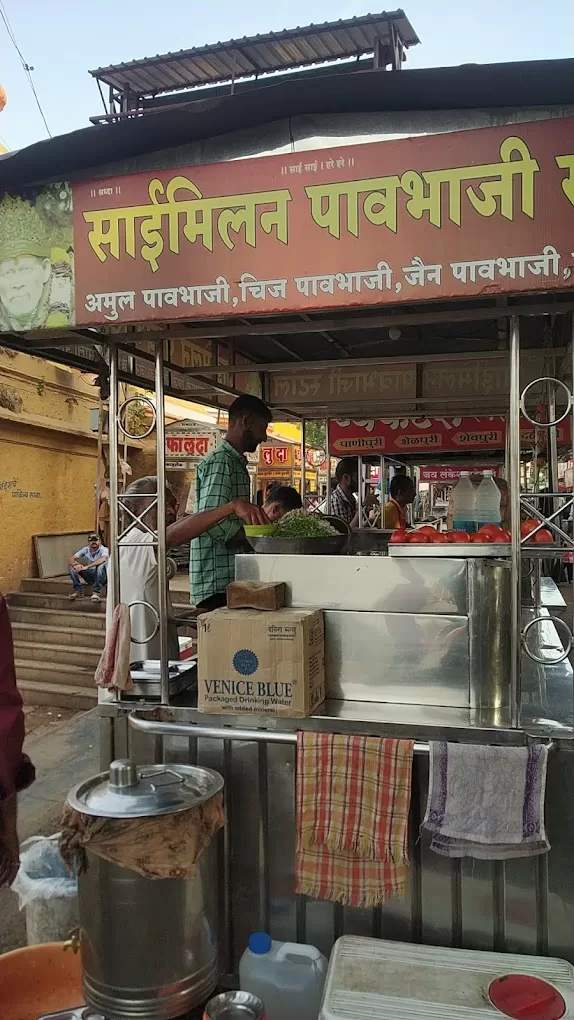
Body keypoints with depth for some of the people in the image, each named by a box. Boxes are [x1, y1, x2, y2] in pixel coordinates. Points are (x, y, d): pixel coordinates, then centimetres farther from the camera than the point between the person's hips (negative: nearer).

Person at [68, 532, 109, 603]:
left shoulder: (104, 549, -15)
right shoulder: (86, 549, 0)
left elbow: (103, 559, -39)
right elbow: (72, 558, -5)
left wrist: (87, 567, -44)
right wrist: (75, 565, -29)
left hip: (102, 577, -5)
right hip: (90, 577, 5)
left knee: (101, 565, -36)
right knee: (71, 566, -9)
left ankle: (96, 592, -32)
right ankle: (78, 591, -9)